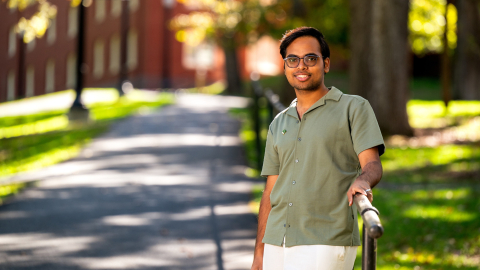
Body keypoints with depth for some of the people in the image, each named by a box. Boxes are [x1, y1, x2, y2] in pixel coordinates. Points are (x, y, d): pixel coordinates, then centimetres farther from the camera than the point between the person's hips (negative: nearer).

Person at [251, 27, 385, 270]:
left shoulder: (354, 108, 3)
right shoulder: (279, 124, 18)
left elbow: (372, 165, -9)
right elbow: (271, 193, 17)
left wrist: (362, 181, -33)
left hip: (325, 245, -6)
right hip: (277, 245, 6)